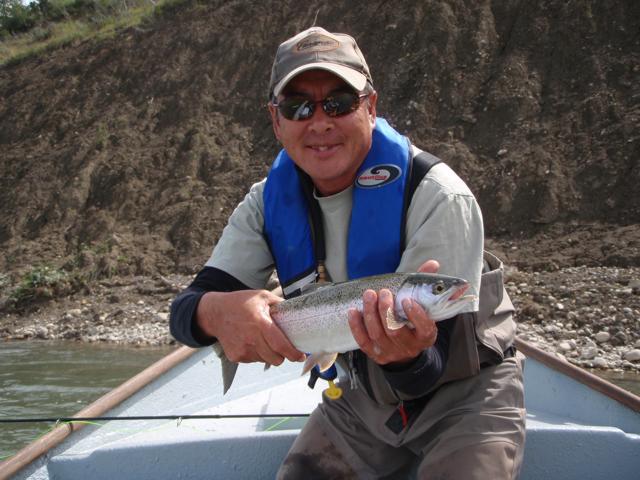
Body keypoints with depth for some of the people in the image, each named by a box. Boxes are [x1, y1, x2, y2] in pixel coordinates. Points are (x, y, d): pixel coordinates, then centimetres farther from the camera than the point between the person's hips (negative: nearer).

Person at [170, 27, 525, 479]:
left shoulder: (439, 198, -26)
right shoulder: (269, 202, -10)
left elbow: (423, 378, -27)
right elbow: (185, 312, -16)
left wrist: (405, 355, -52)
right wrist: (216, 311, -40)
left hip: (465, 390, -4)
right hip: (363, 395, 4)